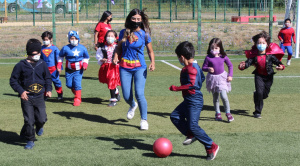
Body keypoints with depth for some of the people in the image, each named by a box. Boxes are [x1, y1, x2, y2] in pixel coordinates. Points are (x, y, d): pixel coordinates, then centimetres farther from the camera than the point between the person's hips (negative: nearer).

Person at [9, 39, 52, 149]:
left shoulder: (42, 65, 4)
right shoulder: (21, 65, -4)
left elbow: (48, 78, 17)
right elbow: (13, 80, 1)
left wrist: (48, 89, 2)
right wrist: (20, 91, -12)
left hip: (39, 97, 2)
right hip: (26, 97, -2)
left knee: (42, 118, -3)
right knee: (29, 120, -2)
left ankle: (39, 126, 34)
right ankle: (30, 140, 15)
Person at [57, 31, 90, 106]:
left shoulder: (82, 48, -3)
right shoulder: (65, 48, -6)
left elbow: (86, 57, 13)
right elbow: (60, 56, 10)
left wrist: (85, 64, -4)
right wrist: (59, 66, 4)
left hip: (78, 70, -1)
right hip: (69, 70, 2)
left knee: (77, 84, -13)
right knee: (69, 84, 1)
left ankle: (77, 99, -3)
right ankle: (75, 92, 32)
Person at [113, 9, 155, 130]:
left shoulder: (144, 34, -1)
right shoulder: (123, 33, 4)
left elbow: (150, 51, 6)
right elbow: (119, 47, 14)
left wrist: (152, 62, -11)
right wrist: (116, 57, -5)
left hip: (139, 68, -2)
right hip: (125, 68, 2)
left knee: (139, 94, -15)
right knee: (126, 96, 3)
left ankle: (144, 120, 2)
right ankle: (133, 106, 41)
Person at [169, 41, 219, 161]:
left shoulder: (190, 69, -21)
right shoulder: (195, 66, 11)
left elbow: (192, 85, -29)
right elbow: (202, 78, 25)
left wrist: (176, 88, -24)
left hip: (194, 102, -11)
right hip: (189, 100, 11)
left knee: (193, 126, -11)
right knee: (175, 116, 12)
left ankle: (211, 147, -4)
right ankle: (191, 135, 15)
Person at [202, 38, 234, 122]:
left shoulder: (223, 57, -5)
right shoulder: (208, 58, -9)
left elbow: (230, 65, 8)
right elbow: (203, 67, -1)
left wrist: (230, 75, 1)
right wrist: (208, 69, -22)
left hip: (222, 77, -1)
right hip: (212, 78, 1)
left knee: (224, 96, -13)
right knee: (215, 98, 11)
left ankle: (228, 113, 3)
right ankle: (218, 113, 26)